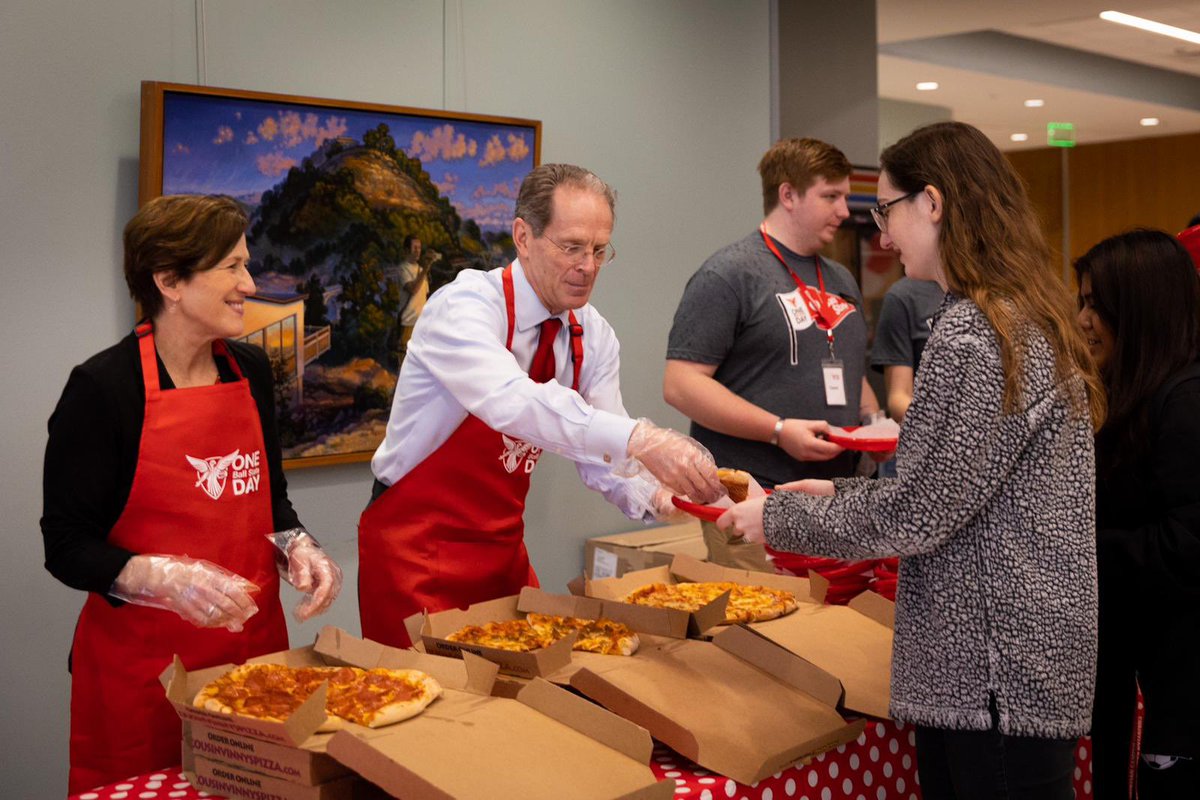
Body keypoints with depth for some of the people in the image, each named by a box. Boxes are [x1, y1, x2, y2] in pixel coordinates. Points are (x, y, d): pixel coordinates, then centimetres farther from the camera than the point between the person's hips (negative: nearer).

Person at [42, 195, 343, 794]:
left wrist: (296, 548, -3)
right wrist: (164, 578, -26)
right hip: (143, 660, -5)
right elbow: (66, 546, -10)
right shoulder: (102, 387, -12)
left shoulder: (251, 370, 5)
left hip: (254, 640, 6)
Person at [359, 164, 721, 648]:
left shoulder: (593, 337, 0)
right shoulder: (463, 307, -20)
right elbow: (512, 402, -40)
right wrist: (638, 440, -50)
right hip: (416, 547, -6)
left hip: (503, 547, 6)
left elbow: (602, 459, -2)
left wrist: (653, 495, -24)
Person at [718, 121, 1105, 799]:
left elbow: (914, 515, -18)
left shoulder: (973, 336, -20)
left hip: (1002, 673, -10)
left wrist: (778, 519, -6)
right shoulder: (1028, 317, 12)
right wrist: (840, 492, 14)